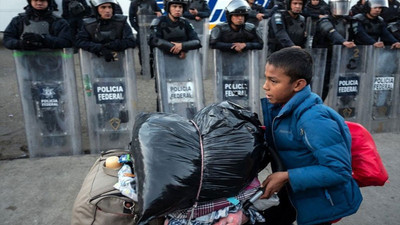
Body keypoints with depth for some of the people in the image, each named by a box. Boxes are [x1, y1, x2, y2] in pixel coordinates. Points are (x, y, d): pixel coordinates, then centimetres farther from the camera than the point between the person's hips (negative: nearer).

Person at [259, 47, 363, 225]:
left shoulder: (312, 120, -30)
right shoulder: (282, 108, -6)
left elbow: (339, 170, -29)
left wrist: (287, 177, -28)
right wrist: (269, 108, -10)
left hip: (324, 205, -7)